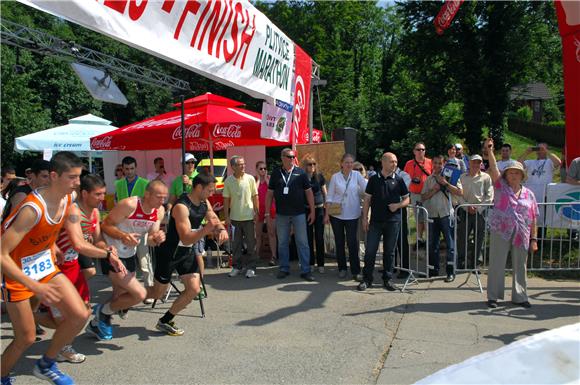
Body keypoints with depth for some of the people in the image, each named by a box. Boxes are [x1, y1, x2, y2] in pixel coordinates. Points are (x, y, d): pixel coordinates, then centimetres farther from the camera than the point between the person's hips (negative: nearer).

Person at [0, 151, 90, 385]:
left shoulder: (68, 198, -8)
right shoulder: (33, 208, -30)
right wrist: (36, 287, -36)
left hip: (46, 266, 7)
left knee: (80, 315, -5)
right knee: (26, 338, 2)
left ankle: (46, 365, 18)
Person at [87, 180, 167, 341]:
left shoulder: (159, 211, -6)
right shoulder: (129, 204, -26)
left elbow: (150, 240, -1)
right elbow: (105, 225, -20)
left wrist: (157, 239, -25)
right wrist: (123, 236, -38)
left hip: (129, 255, 8)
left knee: (121, 297, 20)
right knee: (139, 294, -15)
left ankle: (96, 324, 44)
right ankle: (103, 311, 9)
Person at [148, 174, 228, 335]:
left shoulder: (205, 203, -3)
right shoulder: (181, 207, -27)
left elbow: (215, 219, 10)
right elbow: (186, 239, -31)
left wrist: (221, 229, -14)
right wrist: (206, 229, -45)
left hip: (188, 252, 7)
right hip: (170, 252, -7)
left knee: (194, 290, -3)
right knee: (158, 293, 6)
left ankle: (165, 321, 15)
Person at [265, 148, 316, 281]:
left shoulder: (300, 173, 0)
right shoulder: (276, 173, 4)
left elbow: (308, 192, 2)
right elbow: (269, 193, 7)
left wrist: (312, 211, -1)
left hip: (299, 214, -1)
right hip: (281, 214, 2)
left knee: (302, 242, 1)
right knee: (282, 243, 9)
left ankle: (305, 270, 8)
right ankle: (284, 269, 21)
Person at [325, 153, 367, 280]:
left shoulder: (357, 175, 1)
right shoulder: (335, 177, 2)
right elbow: (329, 196, 3)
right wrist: (327, 214, 0)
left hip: (352, 215, -1)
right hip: (336, 214, 1)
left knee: (353, 242, -3)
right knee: (339, 242, 9)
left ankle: (356, 271, 3)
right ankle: (342, 268, 22)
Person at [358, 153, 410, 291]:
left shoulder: (399, 180, 4)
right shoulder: (374, 179, 4)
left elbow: (407, 199, 9)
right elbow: (367, 199, 5)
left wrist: (397, 205, -11)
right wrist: (365, 218, -2)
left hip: (393, 221, 0)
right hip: (375, 221, 0)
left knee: (389, 251, 8)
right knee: (370, 250, 0)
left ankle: (387, 279, 19)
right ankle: (367, 279, 11)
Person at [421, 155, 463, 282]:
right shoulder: (429, 179, 13)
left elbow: (459, 192, -8)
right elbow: (423, 197, 9)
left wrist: (445, 183, -13)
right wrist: (433, 190, -6)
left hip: (446, 214, -4)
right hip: (432, 215, 4)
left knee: (450, 244, -3)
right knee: (432, 244, 10)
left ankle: (451, 272, 2)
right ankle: (434, 269, 21)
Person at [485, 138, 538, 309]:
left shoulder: (528, 194, 11)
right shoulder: (501, 186, 5)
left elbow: (533, 219, 9)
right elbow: (493, 168, -10)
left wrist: (534, 239, 5)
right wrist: (490, 151, -22)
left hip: (521, 235, 3)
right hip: (500, 232, -3)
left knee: (520, 267, 11)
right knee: (497, 265, 1)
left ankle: (519, 296, 24)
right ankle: (493, 296, 11)